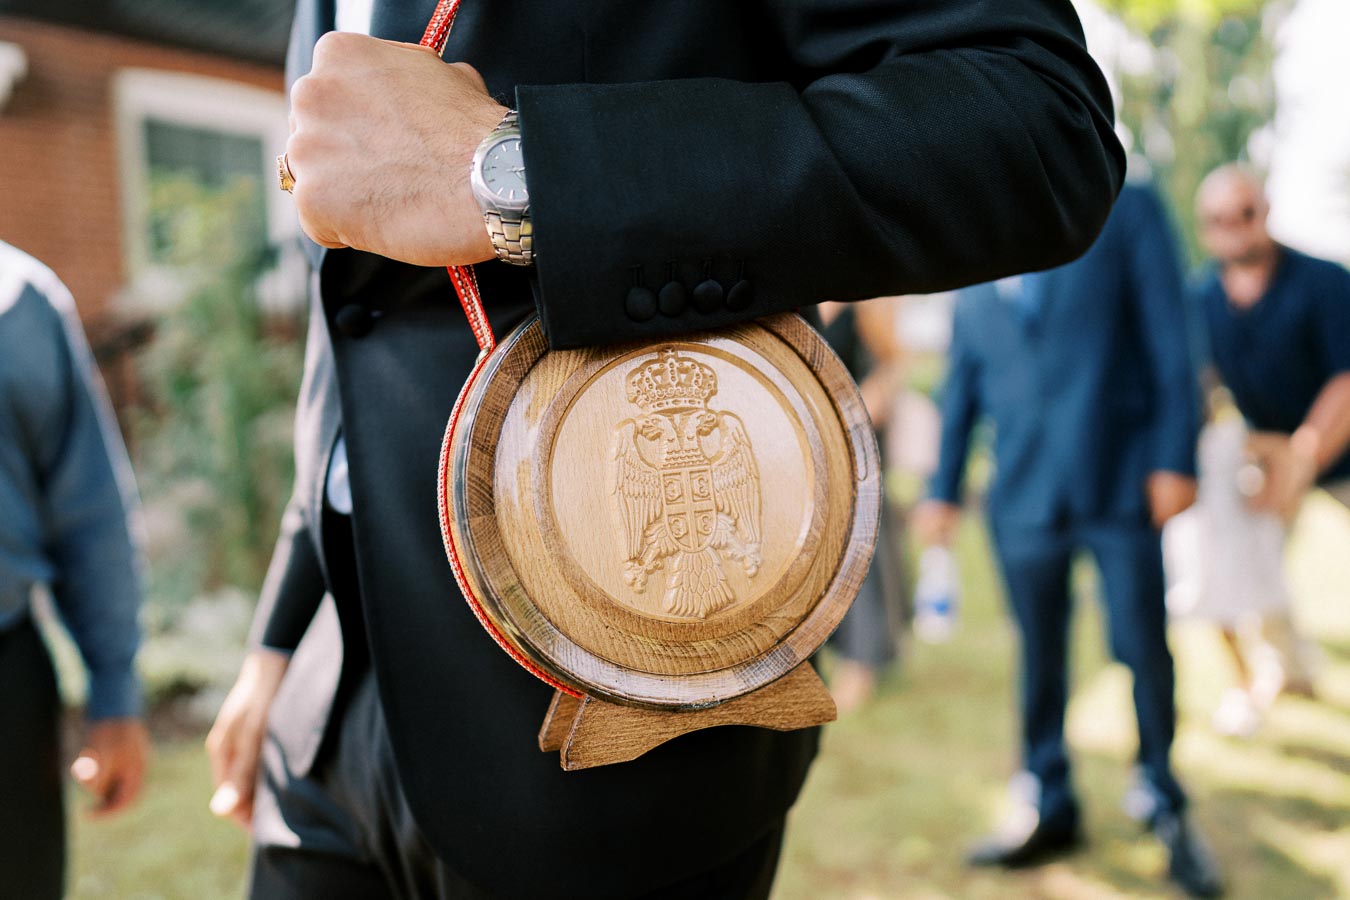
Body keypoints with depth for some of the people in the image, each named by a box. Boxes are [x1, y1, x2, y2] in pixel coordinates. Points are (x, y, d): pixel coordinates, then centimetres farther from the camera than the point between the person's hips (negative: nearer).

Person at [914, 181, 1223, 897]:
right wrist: (944, 488, 14)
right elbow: (962, 385, 15)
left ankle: (1163, 806, 26)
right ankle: (1047, 811, 24)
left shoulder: (1128, 209, 4)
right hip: (1023, 494, 3)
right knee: (1038, 657, 9)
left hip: (1121, 481, -3)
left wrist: (1175, 458, -10)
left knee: (1144, 650, 4)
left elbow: (1168, 340, -2)